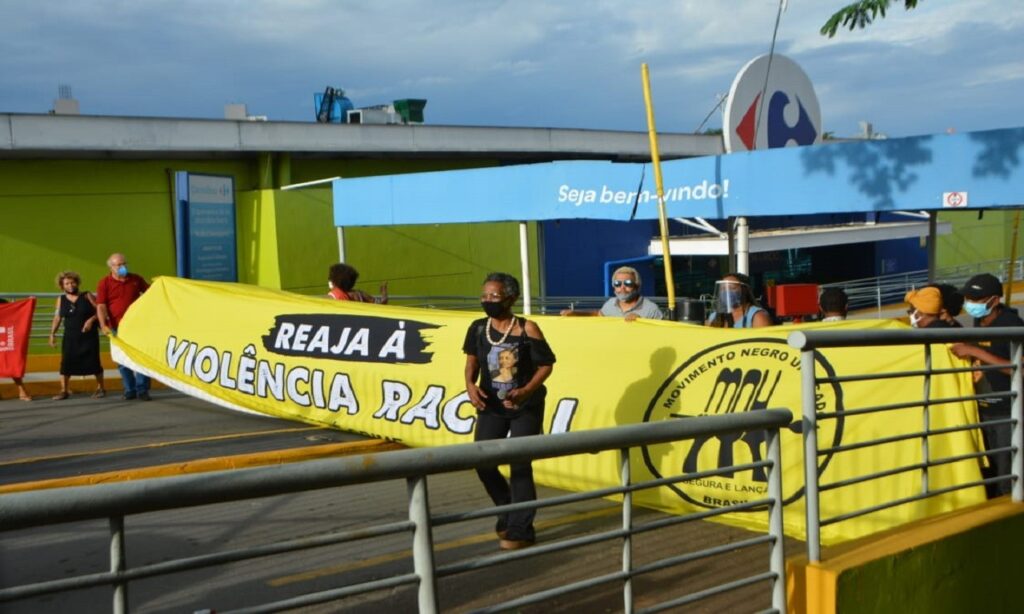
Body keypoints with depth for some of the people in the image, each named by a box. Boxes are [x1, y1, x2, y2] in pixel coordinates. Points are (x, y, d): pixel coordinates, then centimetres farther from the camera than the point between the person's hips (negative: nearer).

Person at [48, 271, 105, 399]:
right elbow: (57, 318, 7)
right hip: (70, 337, 2)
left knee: (93, 361, 1)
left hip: (89, 336, -2)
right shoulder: (61, 299, 5)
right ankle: (64, 391, 3)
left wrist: (91, 320, -18)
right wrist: (52, 334, 1)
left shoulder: (87, 296, -2)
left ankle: (100, 388, 14)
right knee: (66, 362, -5)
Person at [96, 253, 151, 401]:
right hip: (117, 328, -1)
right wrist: (103, 325, -18)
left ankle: (142, 390, 3)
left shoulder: (136, 279, 8)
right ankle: (129, 390, 17)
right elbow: (101, 306, -7)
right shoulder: (104, 283, 0)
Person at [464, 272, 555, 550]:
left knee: (520, 465, -4)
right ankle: (508, 512, 29)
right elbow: (472, 361, 5)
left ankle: (520, 530, 7)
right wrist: (470, 385, -15)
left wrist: (527, 391, -24)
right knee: (482, 461, 4)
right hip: (491, 406, 5)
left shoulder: (527, 329, -14)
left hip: (525, 407, -4)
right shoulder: (478, 328, -3)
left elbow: (546, 364, -10)